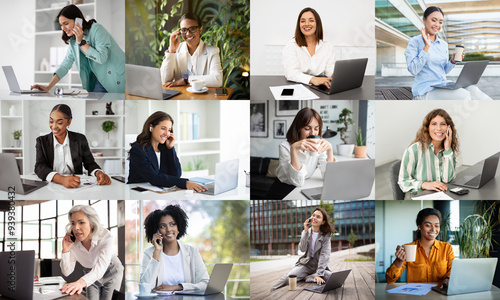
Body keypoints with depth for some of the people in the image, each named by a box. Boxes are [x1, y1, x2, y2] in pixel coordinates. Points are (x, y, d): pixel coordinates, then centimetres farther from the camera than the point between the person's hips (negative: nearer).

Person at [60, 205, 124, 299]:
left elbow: (100, 268, -46)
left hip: (111, 274, -3)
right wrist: (65, 250, -32)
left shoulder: (106, 238, -33)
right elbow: (67, 272, -14)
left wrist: (81, 282, -65)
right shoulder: (72, 243, -22)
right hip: (91, 275, 3)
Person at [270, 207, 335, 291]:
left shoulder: (326, 235, -4)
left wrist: (319, 274, -25)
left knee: (331, 277, -34)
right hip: (305, 264, 1)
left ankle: (305, 277, -21)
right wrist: (305, 231, -16)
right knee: (287, 278, -27)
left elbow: (324, 255, -14)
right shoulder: (306, 232, 5)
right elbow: (302, 249, -10)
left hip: (319, 265, -1)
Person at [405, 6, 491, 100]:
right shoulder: (414, 42, -1)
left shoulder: (444, 44, 17)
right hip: (425, 91, -6)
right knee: (463, 96, -30)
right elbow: (413, 70, -12)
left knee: (472, 89, -24)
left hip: (443, 87, 6)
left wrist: (452, 61, 2)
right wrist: (426, 47, -16)